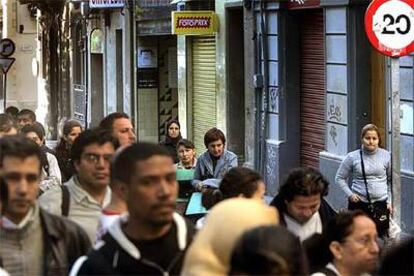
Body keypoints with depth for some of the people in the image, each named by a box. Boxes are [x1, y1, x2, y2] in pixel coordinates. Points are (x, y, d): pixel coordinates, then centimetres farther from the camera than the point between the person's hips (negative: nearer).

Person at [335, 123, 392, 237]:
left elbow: (391, 180, 10)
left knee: (381, 234, 2)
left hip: (380, 203, 1)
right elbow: (340, 178, 6)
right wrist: (349, 194, -7)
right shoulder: (352, 157, -3)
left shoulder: (386, 156, 1)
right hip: (359, 203, -1)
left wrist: (389, 201, 5)